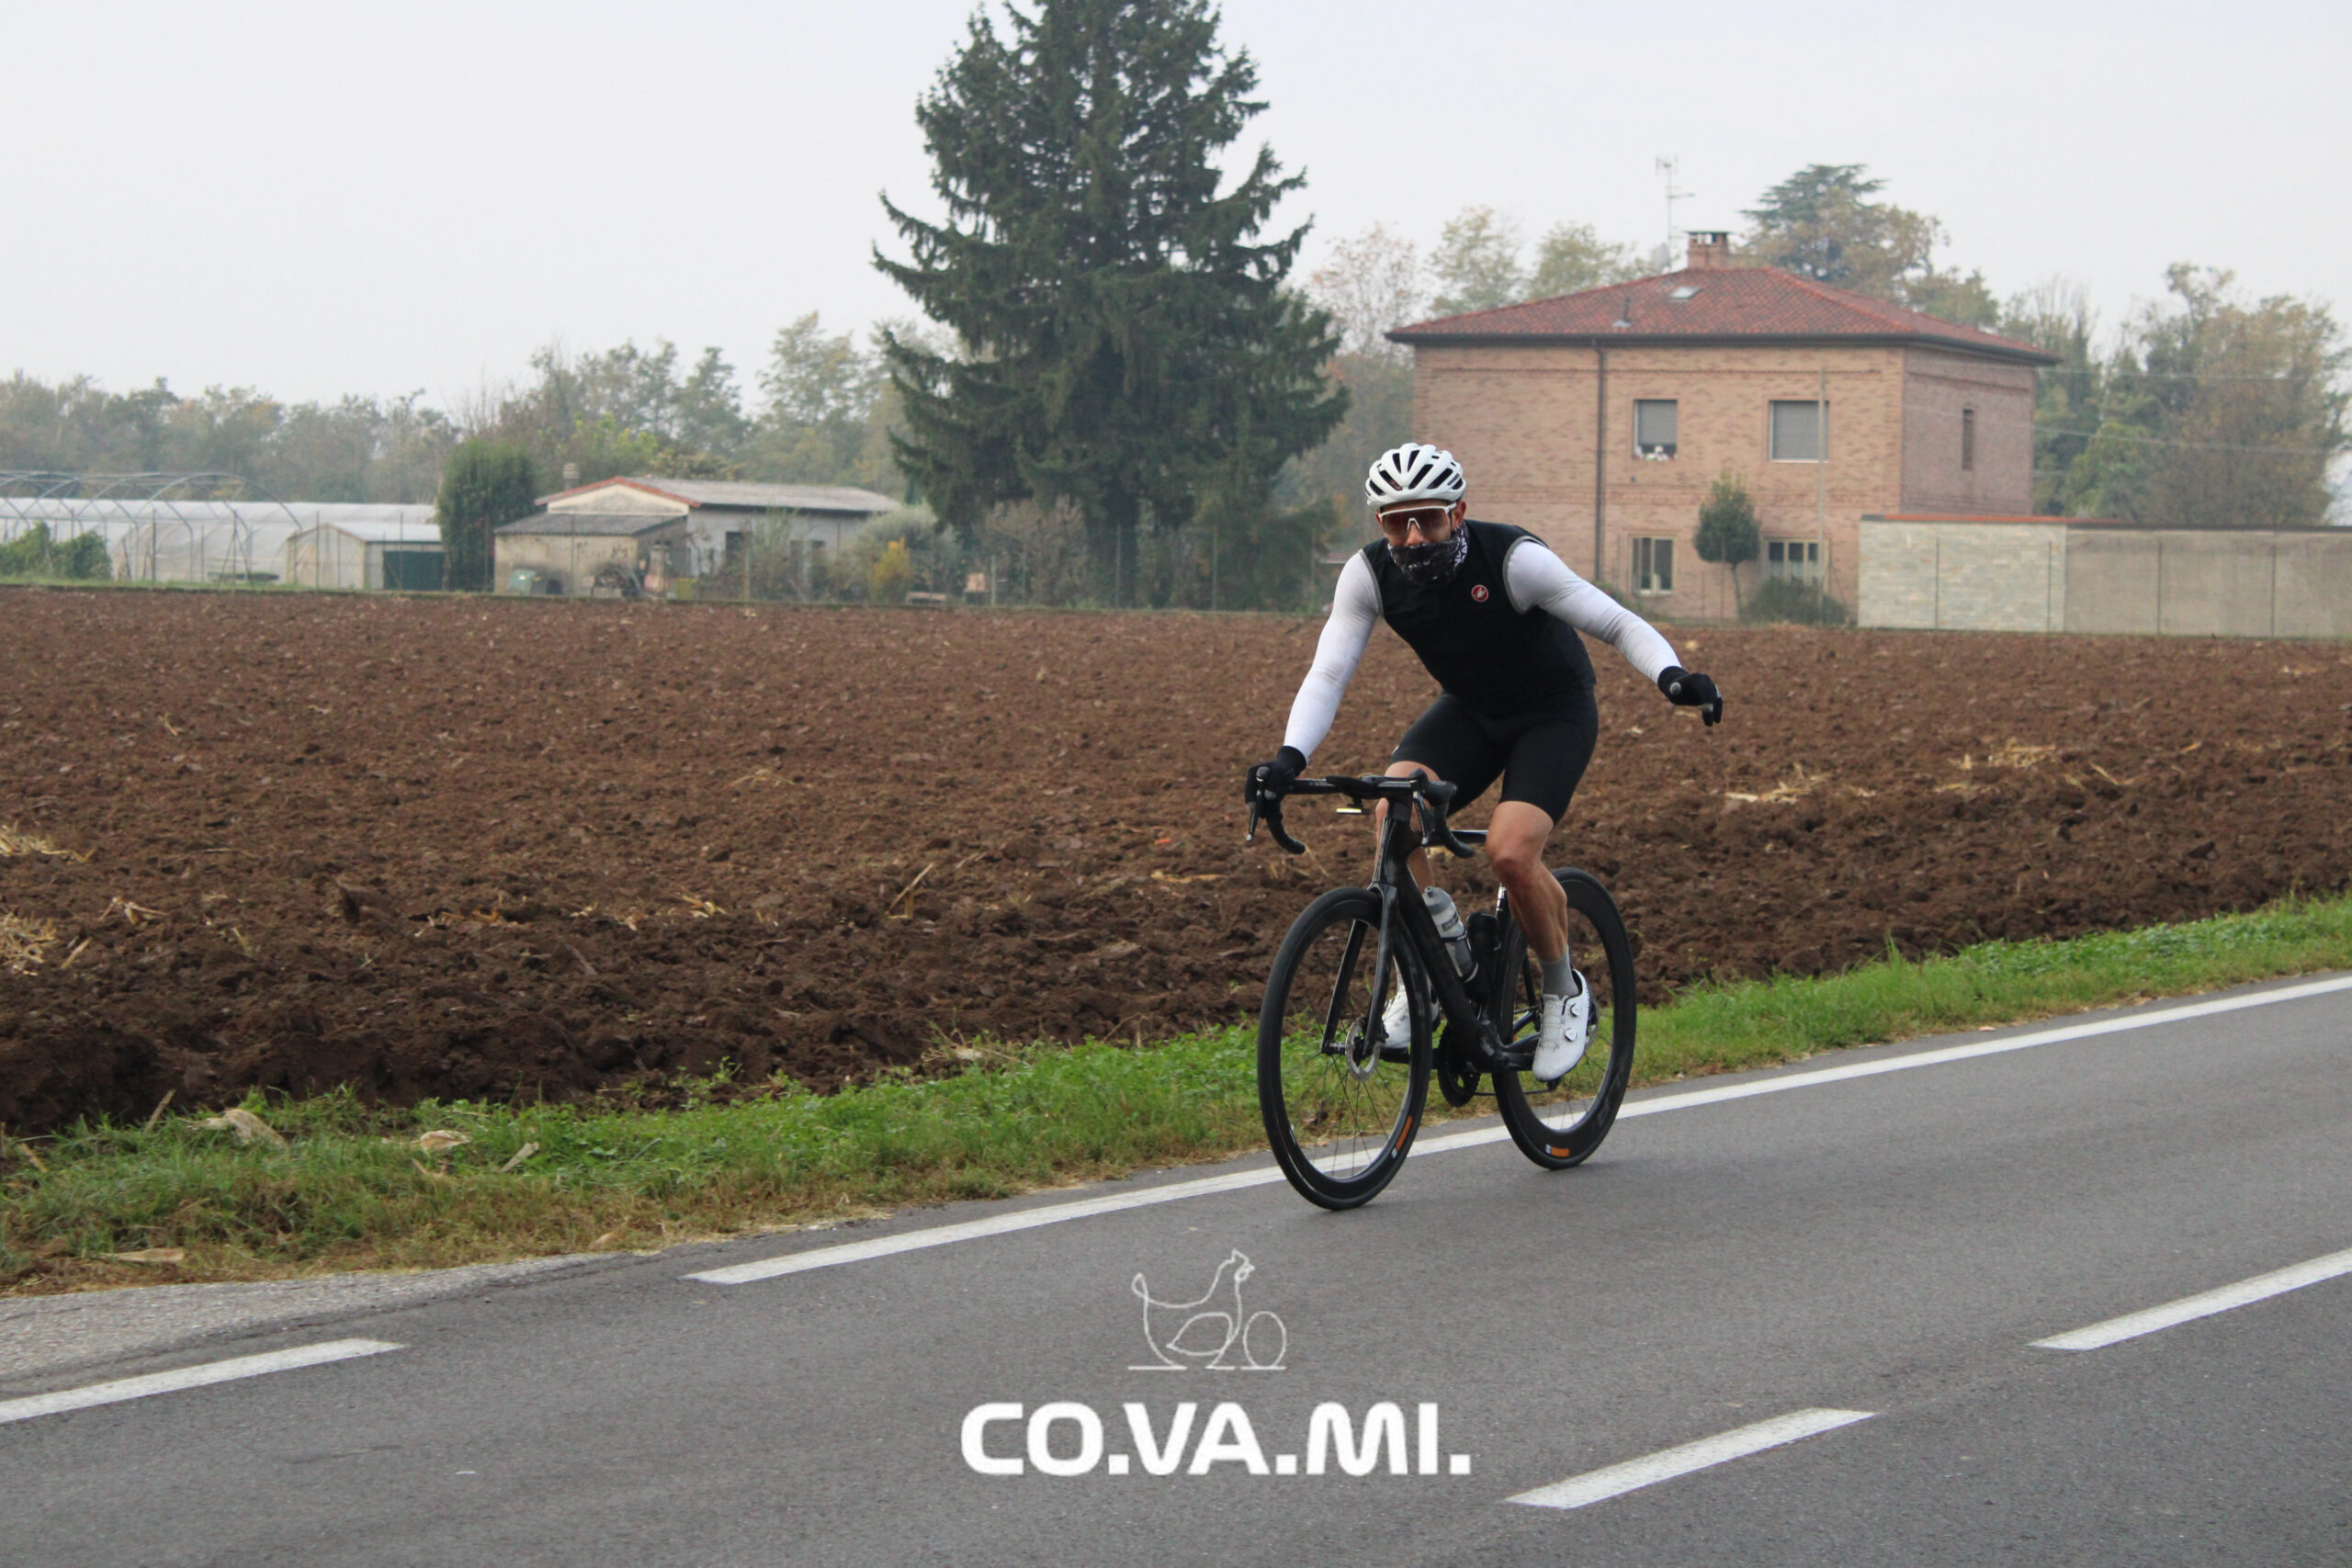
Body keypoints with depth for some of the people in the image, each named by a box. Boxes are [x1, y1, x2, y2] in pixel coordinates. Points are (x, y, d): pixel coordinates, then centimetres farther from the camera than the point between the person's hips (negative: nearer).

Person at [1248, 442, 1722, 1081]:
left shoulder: (1515, 559, -29)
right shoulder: (1369, 574, -18)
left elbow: (1620, 625, -23)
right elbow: (1327, 673, -21)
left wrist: (1672, 676, -42)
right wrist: (1289, 757, -38)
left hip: (1554, 712, -4)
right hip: (1469, 710, 4)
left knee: (1510, 851, -25)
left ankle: (1565, 991, 1)